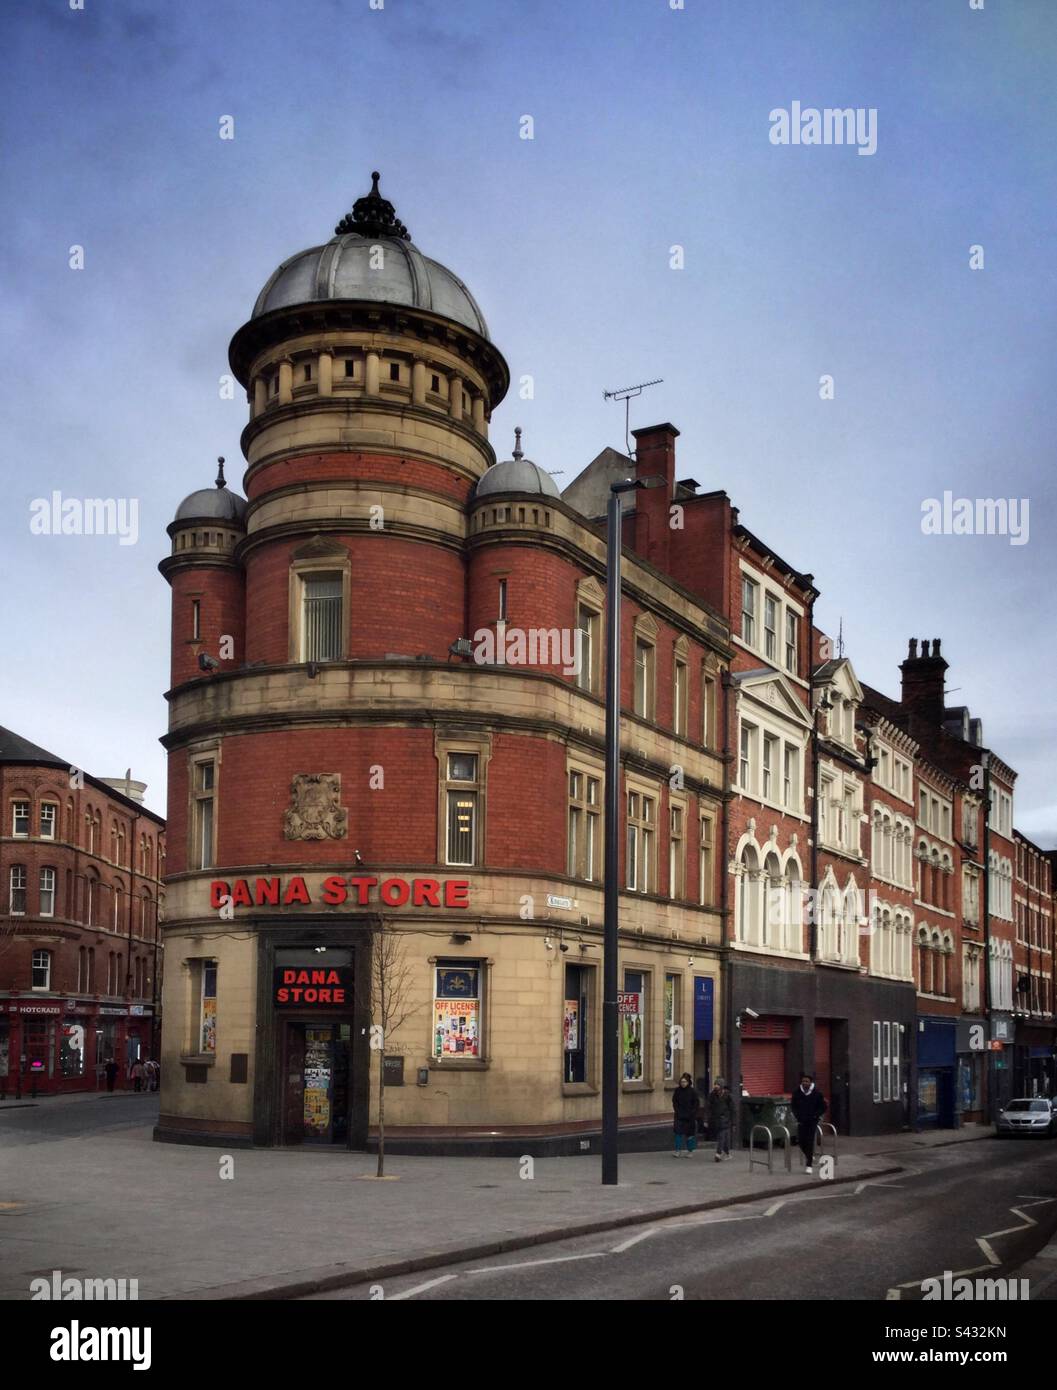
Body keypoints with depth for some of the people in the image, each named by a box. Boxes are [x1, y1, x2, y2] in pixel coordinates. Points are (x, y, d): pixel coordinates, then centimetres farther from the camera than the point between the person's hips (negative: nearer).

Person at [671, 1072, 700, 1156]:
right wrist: (677, 1110, -2)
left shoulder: (692, 1091, -6)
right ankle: (677, 1150, -1)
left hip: (690, 1117, -1)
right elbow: (674, 1101, 10)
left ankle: (689, 1151, 15)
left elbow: (697, 1102, -1)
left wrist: (692, 1113, -8)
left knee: (689, 1133, 5)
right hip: (679, 1115, 1)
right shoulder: (677, 1090, 0)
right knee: (678, 1132, -6)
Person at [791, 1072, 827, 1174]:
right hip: (801, 1121, 3)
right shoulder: (797, 1092, -1)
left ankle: (808, 1165, 1)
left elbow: (823, 1107, 0)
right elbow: (794, 1106, 12)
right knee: (800, 1140, -3)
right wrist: (798, 1116, -2)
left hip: (812, 1121, -2)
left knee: (810, 1141, -6)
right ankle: (808, 1155, 28)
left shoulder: (817, 1093, -7)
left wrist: (815, 1116, -10)